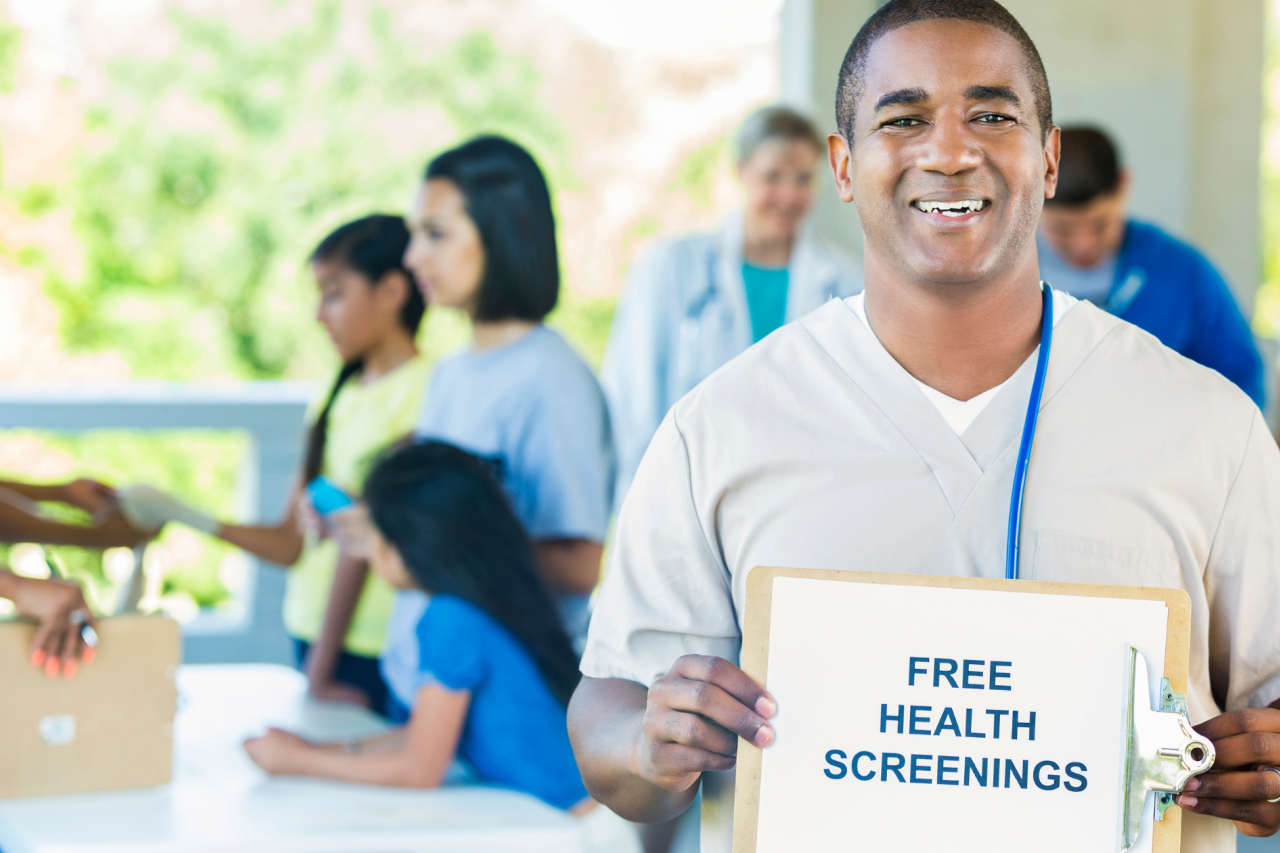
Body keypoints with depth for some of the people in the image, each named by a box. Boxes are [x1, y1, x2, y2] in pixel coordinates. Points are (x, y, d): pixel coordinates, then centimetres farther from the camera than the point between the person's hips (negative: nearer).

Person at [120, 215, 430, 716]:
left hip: (379, 655, -7)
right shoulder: (339, 398, 14)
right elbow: (292, 542, 13)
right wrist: (179, 516, 1)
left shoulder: (425, 391, -11)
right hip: (315, 637, 7)